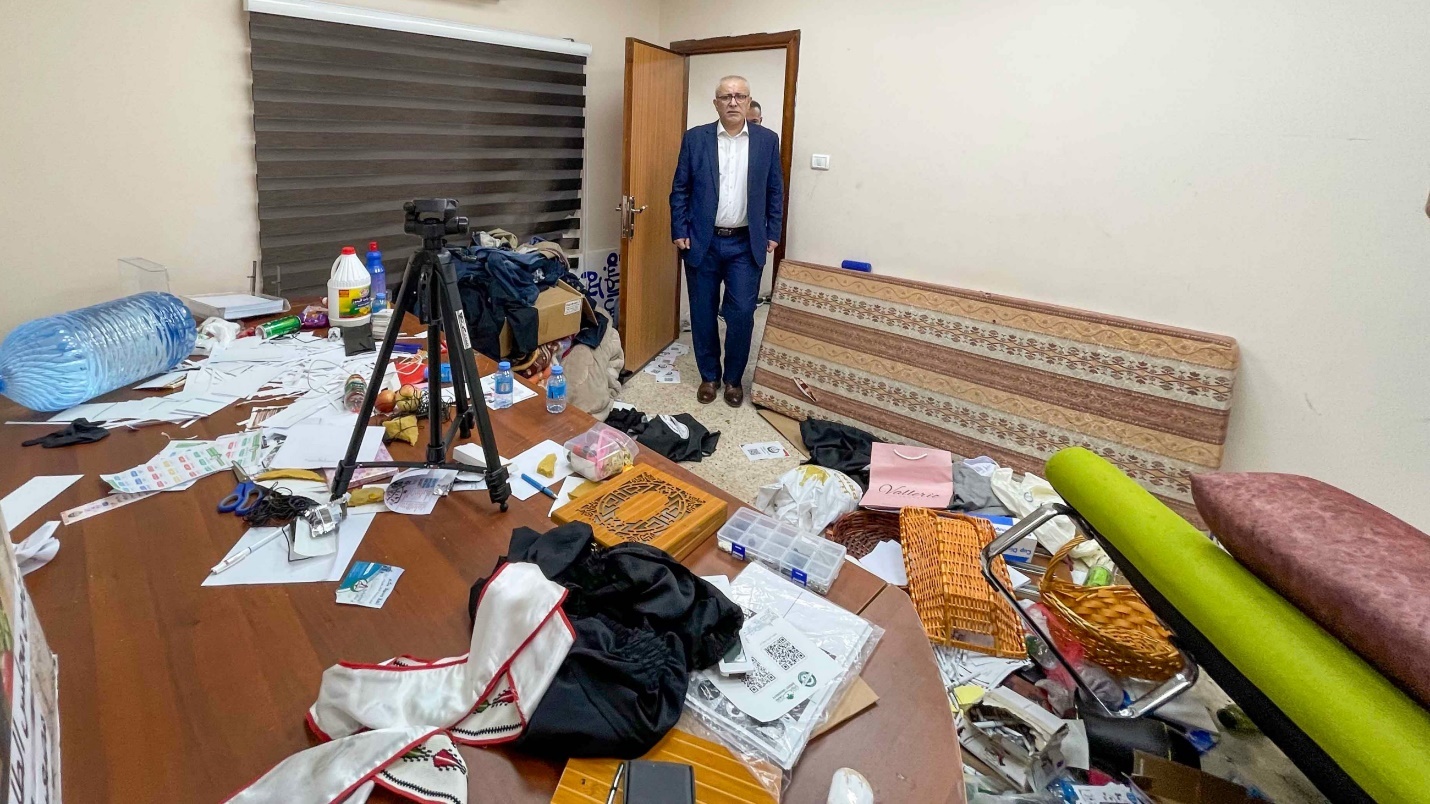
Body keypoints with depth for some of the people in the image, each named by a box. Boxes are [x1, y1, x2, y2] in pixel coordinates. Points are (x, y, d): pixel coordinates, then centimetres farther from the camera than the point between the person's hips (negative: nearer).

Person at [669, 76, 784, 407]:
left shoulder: (767, 140, 3)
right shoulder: (695, 138, 1)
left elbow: (775, 192, 7)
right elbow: (680, 189, 3)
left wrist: (772, 234, 3)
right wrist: (679, 232, -3)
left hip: (746, 244, 0)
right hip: (702, 242, 0)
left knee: (741, 314, -2)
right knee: (703, 313, 7)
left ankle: (734, 378, 18)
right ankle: (709, 376, 24)